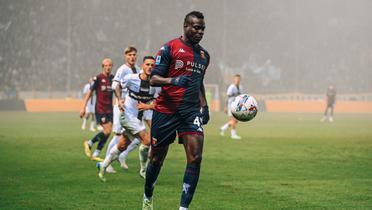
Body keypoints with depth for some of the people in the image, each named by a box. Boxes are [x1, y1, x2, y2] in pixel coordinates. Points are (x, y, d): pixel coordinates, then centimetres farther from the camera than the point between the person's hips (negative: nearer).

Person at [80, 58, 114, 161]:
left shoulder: (113, 78, 7)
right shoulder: (98, 78, -8)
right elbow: (89, 93, -5)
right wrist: (83, 108, -7)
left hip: (109, 109, 6)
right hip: (100, 109, -6)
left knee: (108, 132, 2)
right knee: (107, 131, -14)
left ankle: (95, 154, 12)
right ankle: (89, 143, 7)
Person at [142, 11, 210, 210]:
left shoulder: (204, 55, 14)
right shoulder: (169, 48, -5)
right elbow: (153, 79, -8)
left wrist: (204, 106, 16)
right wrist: (173, 80, -26)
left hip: (191, 111, 4)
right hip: (165, 110, -4)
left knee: (195, 158, -14)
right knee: (157, 158, 7)